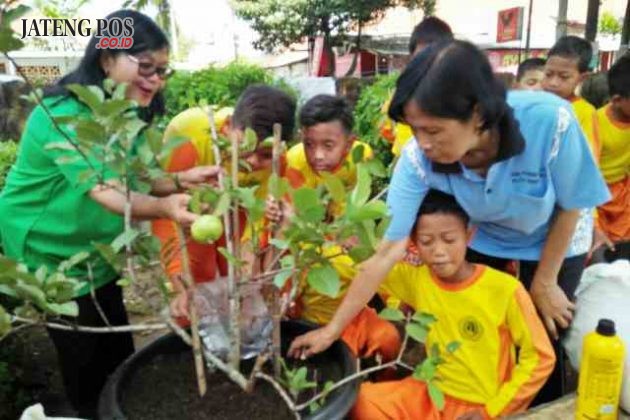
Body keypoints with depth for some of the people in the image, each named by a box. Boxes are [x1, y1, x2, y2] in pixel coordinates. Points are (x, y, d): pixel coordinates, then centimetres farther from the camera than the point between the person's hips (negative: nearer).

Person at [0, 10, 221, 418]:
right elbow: (105, 192, -42)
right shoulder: (64, 114, -29)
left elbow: (133, 181, -2)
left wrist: (181, 179, -20)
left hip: (97, 253, 8)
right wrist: (164, 207, -60)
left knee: (119, 352, 17)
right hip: (48, 252, -7)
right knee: (86, 362, 3)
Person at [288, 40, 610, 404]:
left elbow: (570, 206, -20)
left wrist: (544, 282, -8)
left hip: (553, 239, -1)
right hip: (481, 237, 2)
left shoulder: (550, 120, -38)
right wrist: (333, 330, -25)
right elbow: (387, 253, -28)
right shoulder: (420, 158, -33)